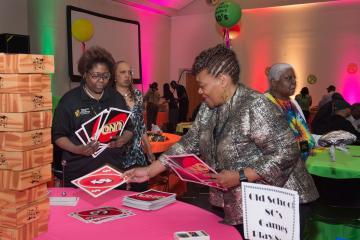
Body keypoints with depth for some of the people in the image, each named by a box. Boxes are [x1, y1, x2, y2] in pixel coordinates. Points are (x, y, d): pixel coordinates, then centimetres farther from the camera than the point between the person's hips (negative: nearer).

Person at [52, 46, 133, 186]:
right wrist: (77, 149, -19)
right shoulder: (70, 100, -3)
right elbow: (58, 135, -2)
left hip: (113, 170, 3)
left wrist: (122, 140, -8)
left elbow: (129, 128, 14)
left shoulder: (116, 98, 9)